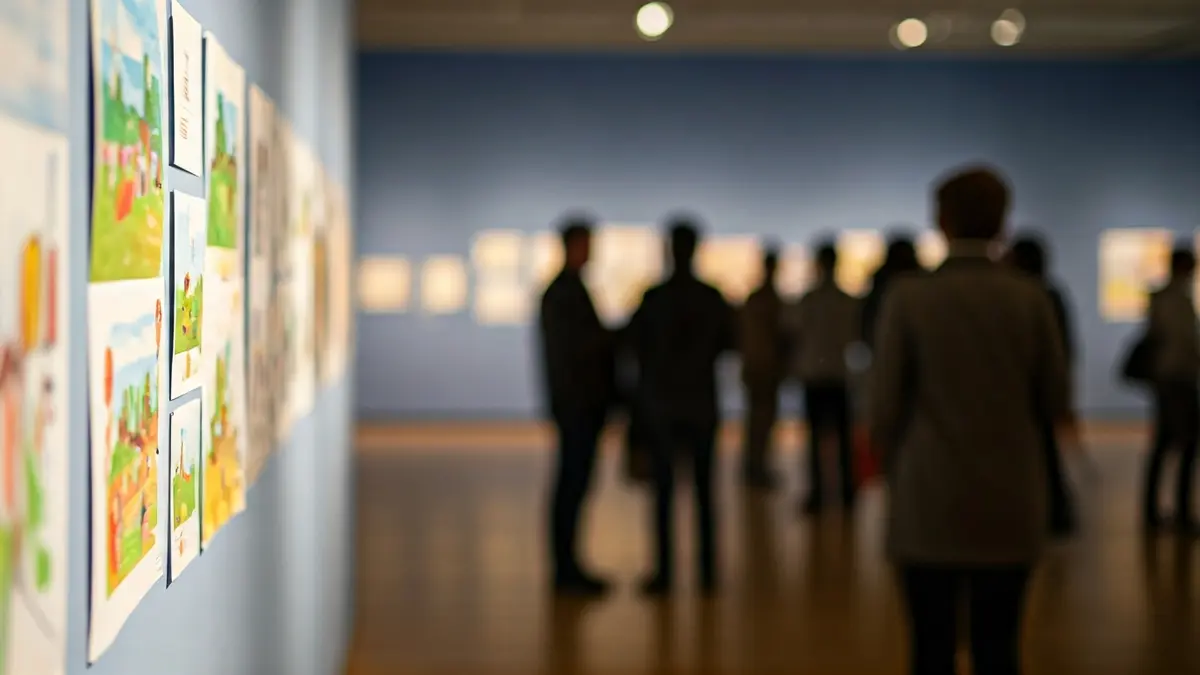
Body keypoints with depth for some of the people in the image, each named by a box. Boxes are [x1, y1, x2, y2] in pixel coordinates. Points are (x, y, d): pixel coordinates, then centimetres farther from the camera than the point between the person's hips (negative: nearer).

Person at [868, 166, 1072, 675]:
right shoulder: (1031, 299, -3)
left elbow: (883, 409, -6)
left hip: (929, 505, -1)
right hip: (1010, 508, 2)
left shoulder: (908, 297, -8)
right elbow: (1056, 404, 3)